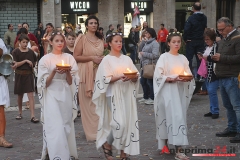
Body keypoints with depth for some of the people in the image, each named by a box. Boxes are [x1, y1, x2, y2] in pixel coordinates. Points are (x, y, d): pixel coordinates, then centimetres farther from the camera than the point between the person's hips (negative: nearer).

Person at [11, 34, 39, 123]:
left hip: (29, 75, 0)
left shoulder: (30, 52, 1)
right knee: (20, 95, 13)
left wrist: (32, 65, 4)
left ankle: (32, 116, -11)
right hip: (19, 75, 0)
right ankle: (20, 113, 31)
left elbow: (34, 61, 19)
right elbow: (15, 64, -15)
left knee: (30, 95, -7)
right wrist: (25, 61, -19)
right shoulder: (15, 52, -5)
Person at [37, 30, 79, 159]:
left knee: (66, 126, 6)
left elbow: (71, 82, 4)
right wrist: (54, 72, -18)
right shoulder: (45, 59, 1)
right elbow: (44, 83, -4)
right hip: (52, 96, -3)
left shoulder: (69, 58, 7)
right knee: (55, 127, -10)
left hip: (66, 95, 3)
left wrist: (67, 71, -15)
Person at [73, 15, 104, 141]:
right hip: (86, 73, -5)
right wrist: (92, 58, -15)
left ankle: (99, 130, 16)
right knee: (88, 103, -2)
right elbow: (76, 56, -10)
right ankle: (91, 132, 7)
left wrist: (103, 59, 6)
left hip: (99, 73, 5)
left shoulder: (101, 39, 13)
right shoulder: (82, 39, -4)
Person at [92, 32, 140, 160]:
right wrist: (119, 77, -22)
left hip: (127, 93, 5)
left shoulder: (127, 59, 12)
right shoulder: (107, 60, -1)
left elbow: (136, 77, 10)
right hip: (114, 94, -5)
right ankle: (107, 144, 10)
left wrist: (132, 77, -12)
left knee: (127, 122, 2)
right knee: (119, 122, -14)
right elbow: (106, 79, -10)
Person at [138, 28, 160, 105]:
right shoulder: (146, 42, 14)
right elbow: (140, 49, 24)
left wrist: (144, 54, -14)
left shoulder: (154, 43, -12)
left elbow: (155, 55, -19)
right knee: (143, 81, 14)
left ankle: (152, 98, 9)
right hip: (144, 65, 9)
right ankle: (145, 97, 27)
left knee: (150, 82, -2)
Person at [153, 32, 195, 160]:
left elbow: (188, 74, 13)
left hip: (180, 91, 5)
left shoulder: (183, 58, 10)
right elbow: (158, 76, -10)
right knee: (170, 117, -9)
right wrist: (172, 78, -21)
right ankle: (164, 144, 3)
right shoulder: (164, 57, -5)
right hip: (168, 92, -5)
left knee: (179, 117, 4)